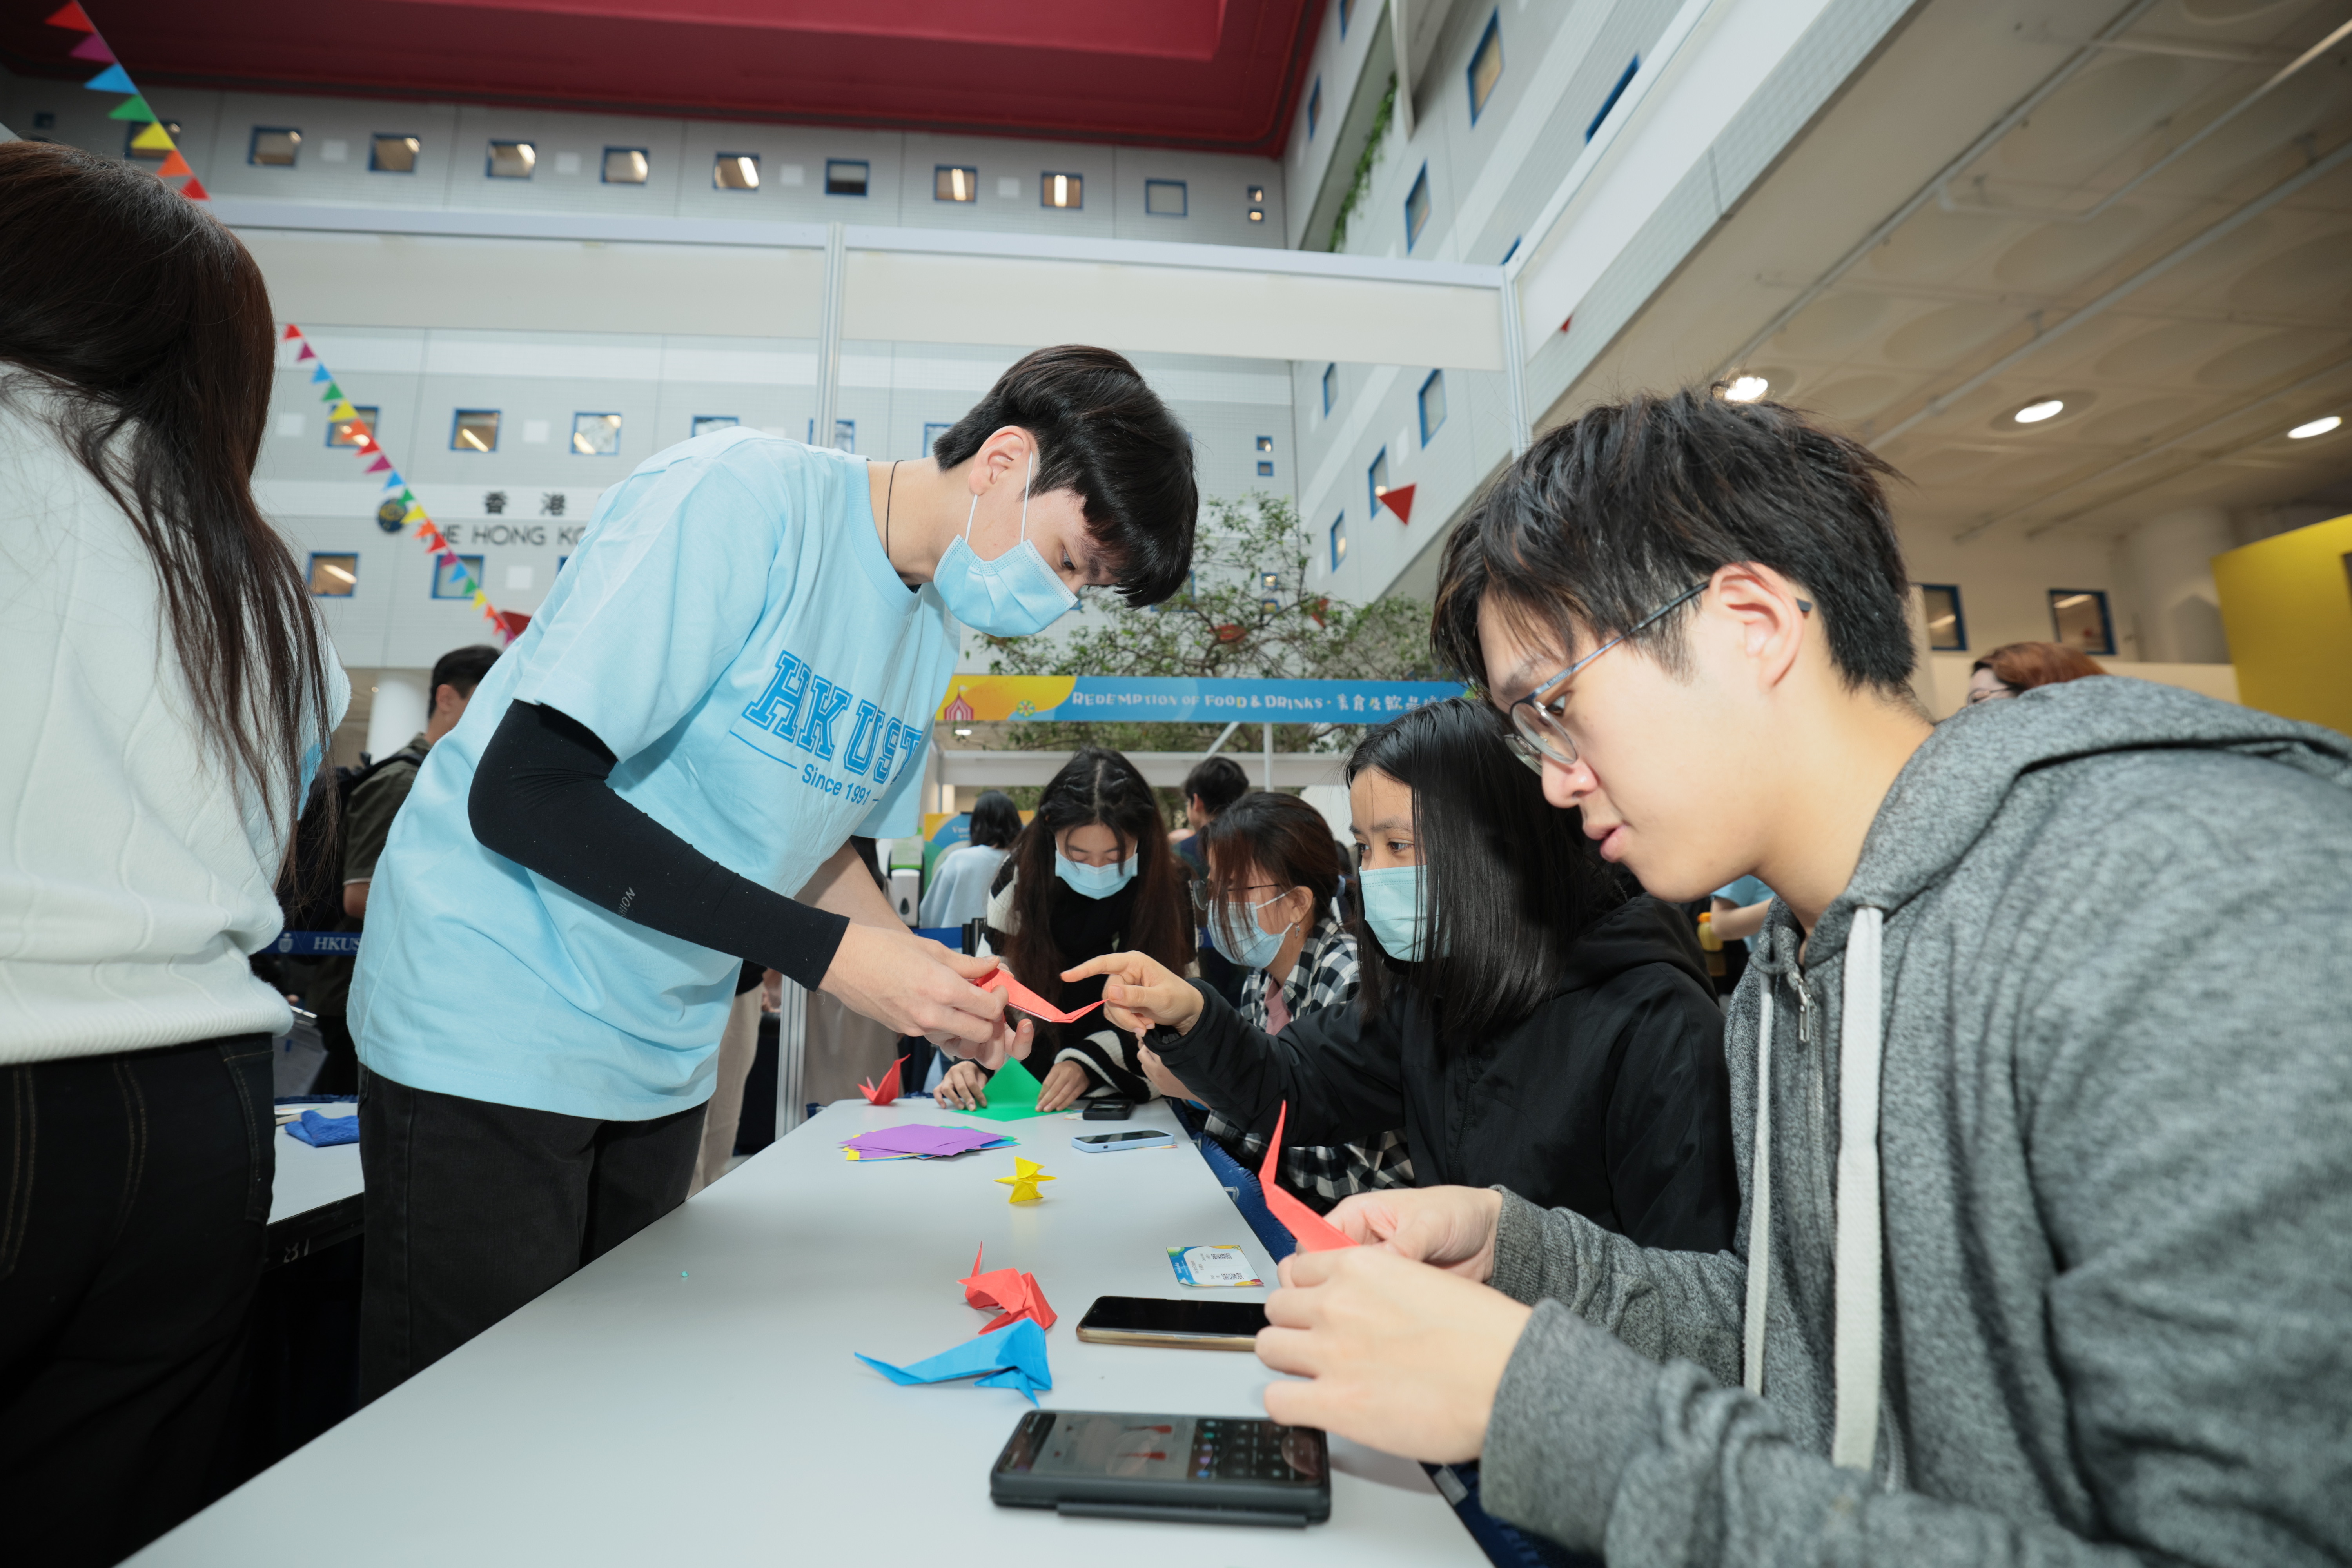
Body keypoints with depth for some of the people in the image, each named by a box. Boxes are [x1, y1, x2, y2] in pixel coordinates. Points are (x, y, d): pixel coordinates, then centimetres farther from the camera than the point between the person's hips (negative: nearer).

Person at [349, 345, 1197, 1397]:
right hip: (494, 1022, -6)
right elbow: (522, 795, -24)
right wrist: (828, 954, -25)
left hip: (660, 1062, 7)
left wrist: (926, 973, -4)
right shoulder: (741, 494, -20)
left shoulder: (931, 635, 4)